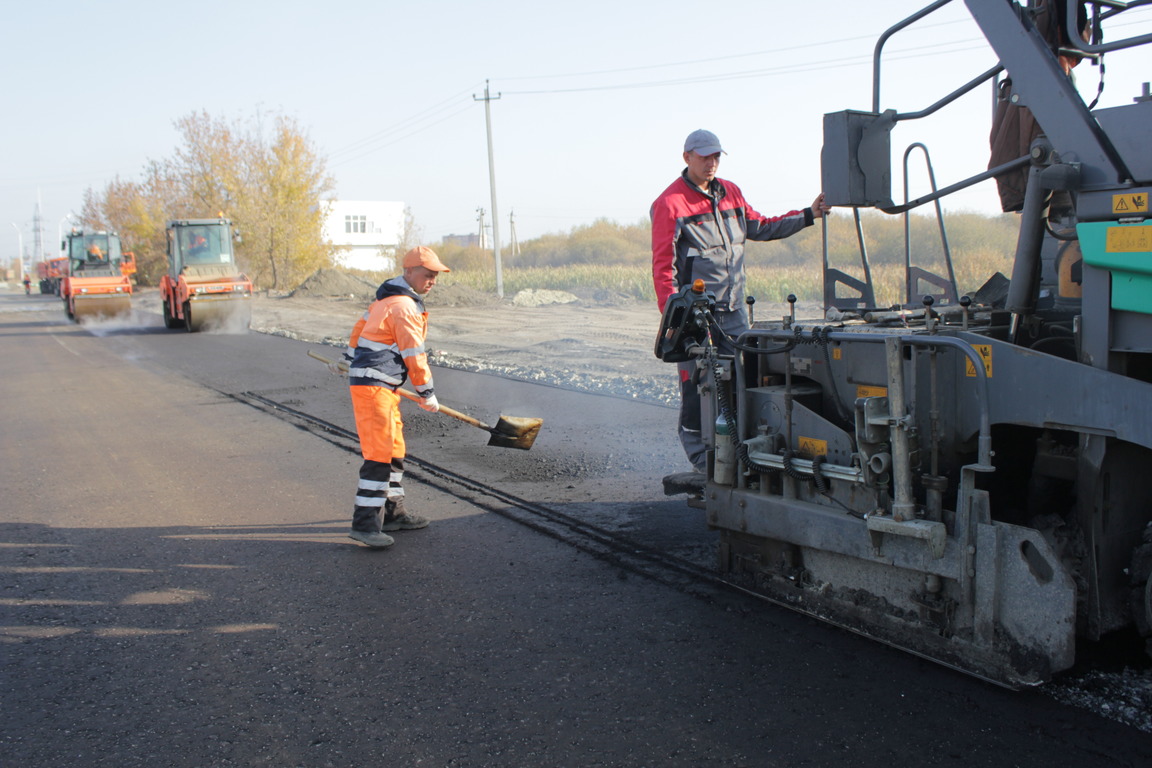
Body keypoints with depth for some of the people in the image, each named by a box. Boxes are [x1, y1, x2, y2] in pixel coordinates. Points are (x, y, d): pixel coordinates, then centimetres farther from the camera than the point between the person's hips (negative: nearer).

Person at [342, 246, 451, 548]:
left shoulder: (388, 298, 17)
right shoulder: (405, 307, -14)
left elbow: (360, 327, 26)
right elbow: (414, 355, -12)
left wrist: (352, 361, 38)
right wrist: (428, 395, -3)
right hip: (373, 386, -11)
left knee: (395, 448, 15)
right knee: (379, 452, -13)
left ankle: (394, 512, 23)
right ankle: (365, 523, -14)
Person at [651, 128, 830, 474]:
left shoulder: (730, 193, 13)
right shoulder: (670, 203, -7)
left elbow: (760, 227, 24)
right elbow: (663, 264, -10)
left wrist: (809, 215, 18)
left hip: (733, 309, 6)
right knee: (697, 384, -4)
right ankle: (699, 456, 8)